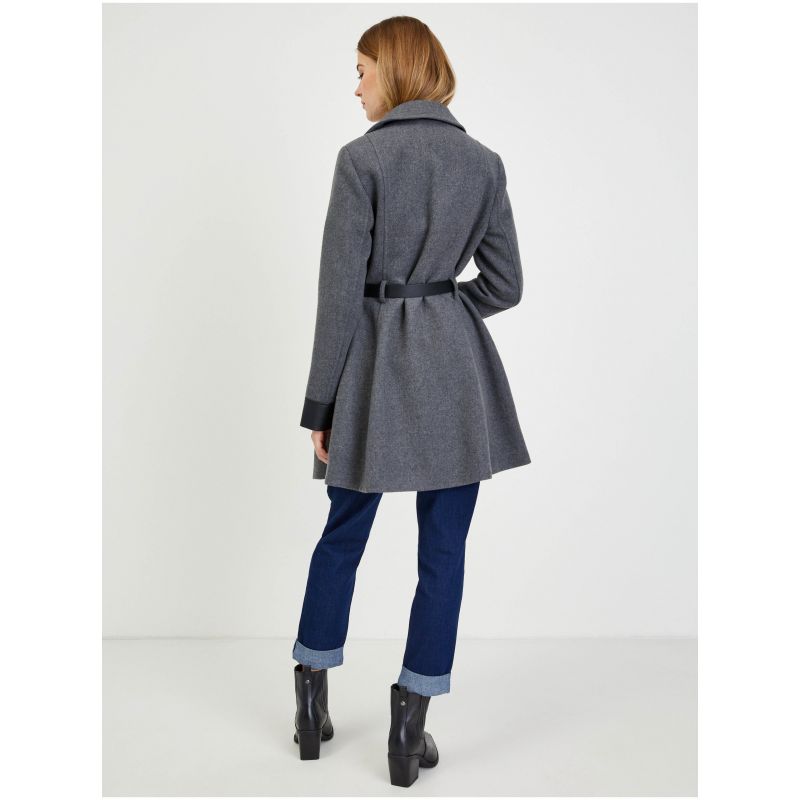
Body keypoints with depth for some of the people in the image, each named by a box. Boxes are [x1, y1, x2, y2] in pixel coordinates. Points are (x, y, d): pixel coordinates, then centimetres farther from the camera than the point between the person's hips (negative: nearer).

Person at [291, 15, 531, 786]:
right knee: (443, 550, 8)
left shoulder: (362, 158, -8)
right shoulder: (484, 161, 4)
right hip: (456, 372, 2)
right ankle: (409, 729, 15)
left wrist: (320, 403, -4)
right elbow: (504, 283, 5)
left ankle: (312, 703, 30)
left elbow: (339, 291, -10)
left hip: (375, 363, -2)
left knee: (343, 535, 15)